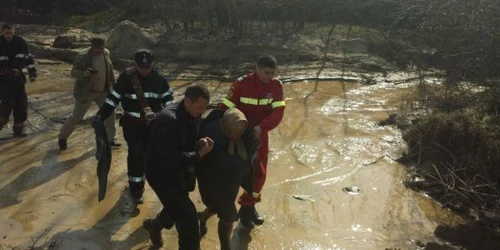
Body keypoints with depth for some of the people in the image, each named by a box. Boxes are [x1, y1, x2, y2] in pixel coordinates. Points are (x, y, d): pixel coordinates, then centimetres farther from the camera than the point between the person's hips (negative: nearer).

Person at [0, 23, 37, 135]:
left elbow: (29, 58, 7)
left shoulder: (20, 42, -2)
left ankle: (18, 128, 15)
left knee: (21, 103, 2)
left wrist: (32, 74, 1)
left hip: (18, 78, 3)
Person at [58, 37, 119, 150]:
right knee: (76, 117, 2)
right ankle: (62, 137, 22)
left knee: (110, 113, 7)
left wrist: (113, 85, 16)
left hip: (102, 91, 6)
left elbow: (110, 70, 12)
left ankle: (110, 139, 23)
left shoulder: (106, 54, -1)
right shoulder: (83, 57, -19)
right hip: (86, 92, -5)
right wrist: (84, 74, -40)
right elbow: (73, 72, -20)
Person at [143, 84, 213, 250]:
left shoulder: (193, 115, -5)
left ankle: (154, 225, 58)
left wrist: (201, 144, -11)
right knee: (188, 216, -10)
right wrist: (199, 154, -28)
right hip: (162, 173, -9)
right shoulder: (169, 119, -32)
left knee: (176, 209, 28)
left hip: (178, 171, 9)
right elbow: (169, 158, -35)